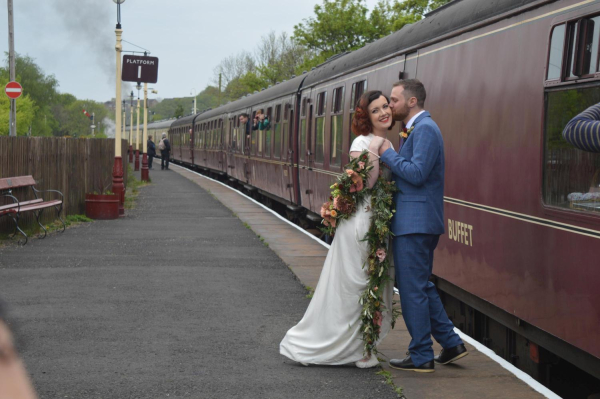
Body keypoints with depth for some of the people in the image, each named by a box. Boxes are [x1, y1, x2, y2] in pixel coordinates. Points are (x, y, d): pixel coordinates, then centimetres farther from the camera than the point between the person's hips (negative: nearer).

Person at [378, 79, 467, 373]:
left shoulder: (424, 129, -15)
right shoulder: (418, 129, 17)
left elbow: (416, 173, -24)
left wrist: (388, 154, -13)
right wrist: (391, 156, 7)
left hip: (415, 224, -11)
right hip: (418, 221, 11)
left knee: (413, 288, -3)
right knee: (422, 285, 17)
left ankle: (421, 357, 5)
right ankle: (451, 343, 22)